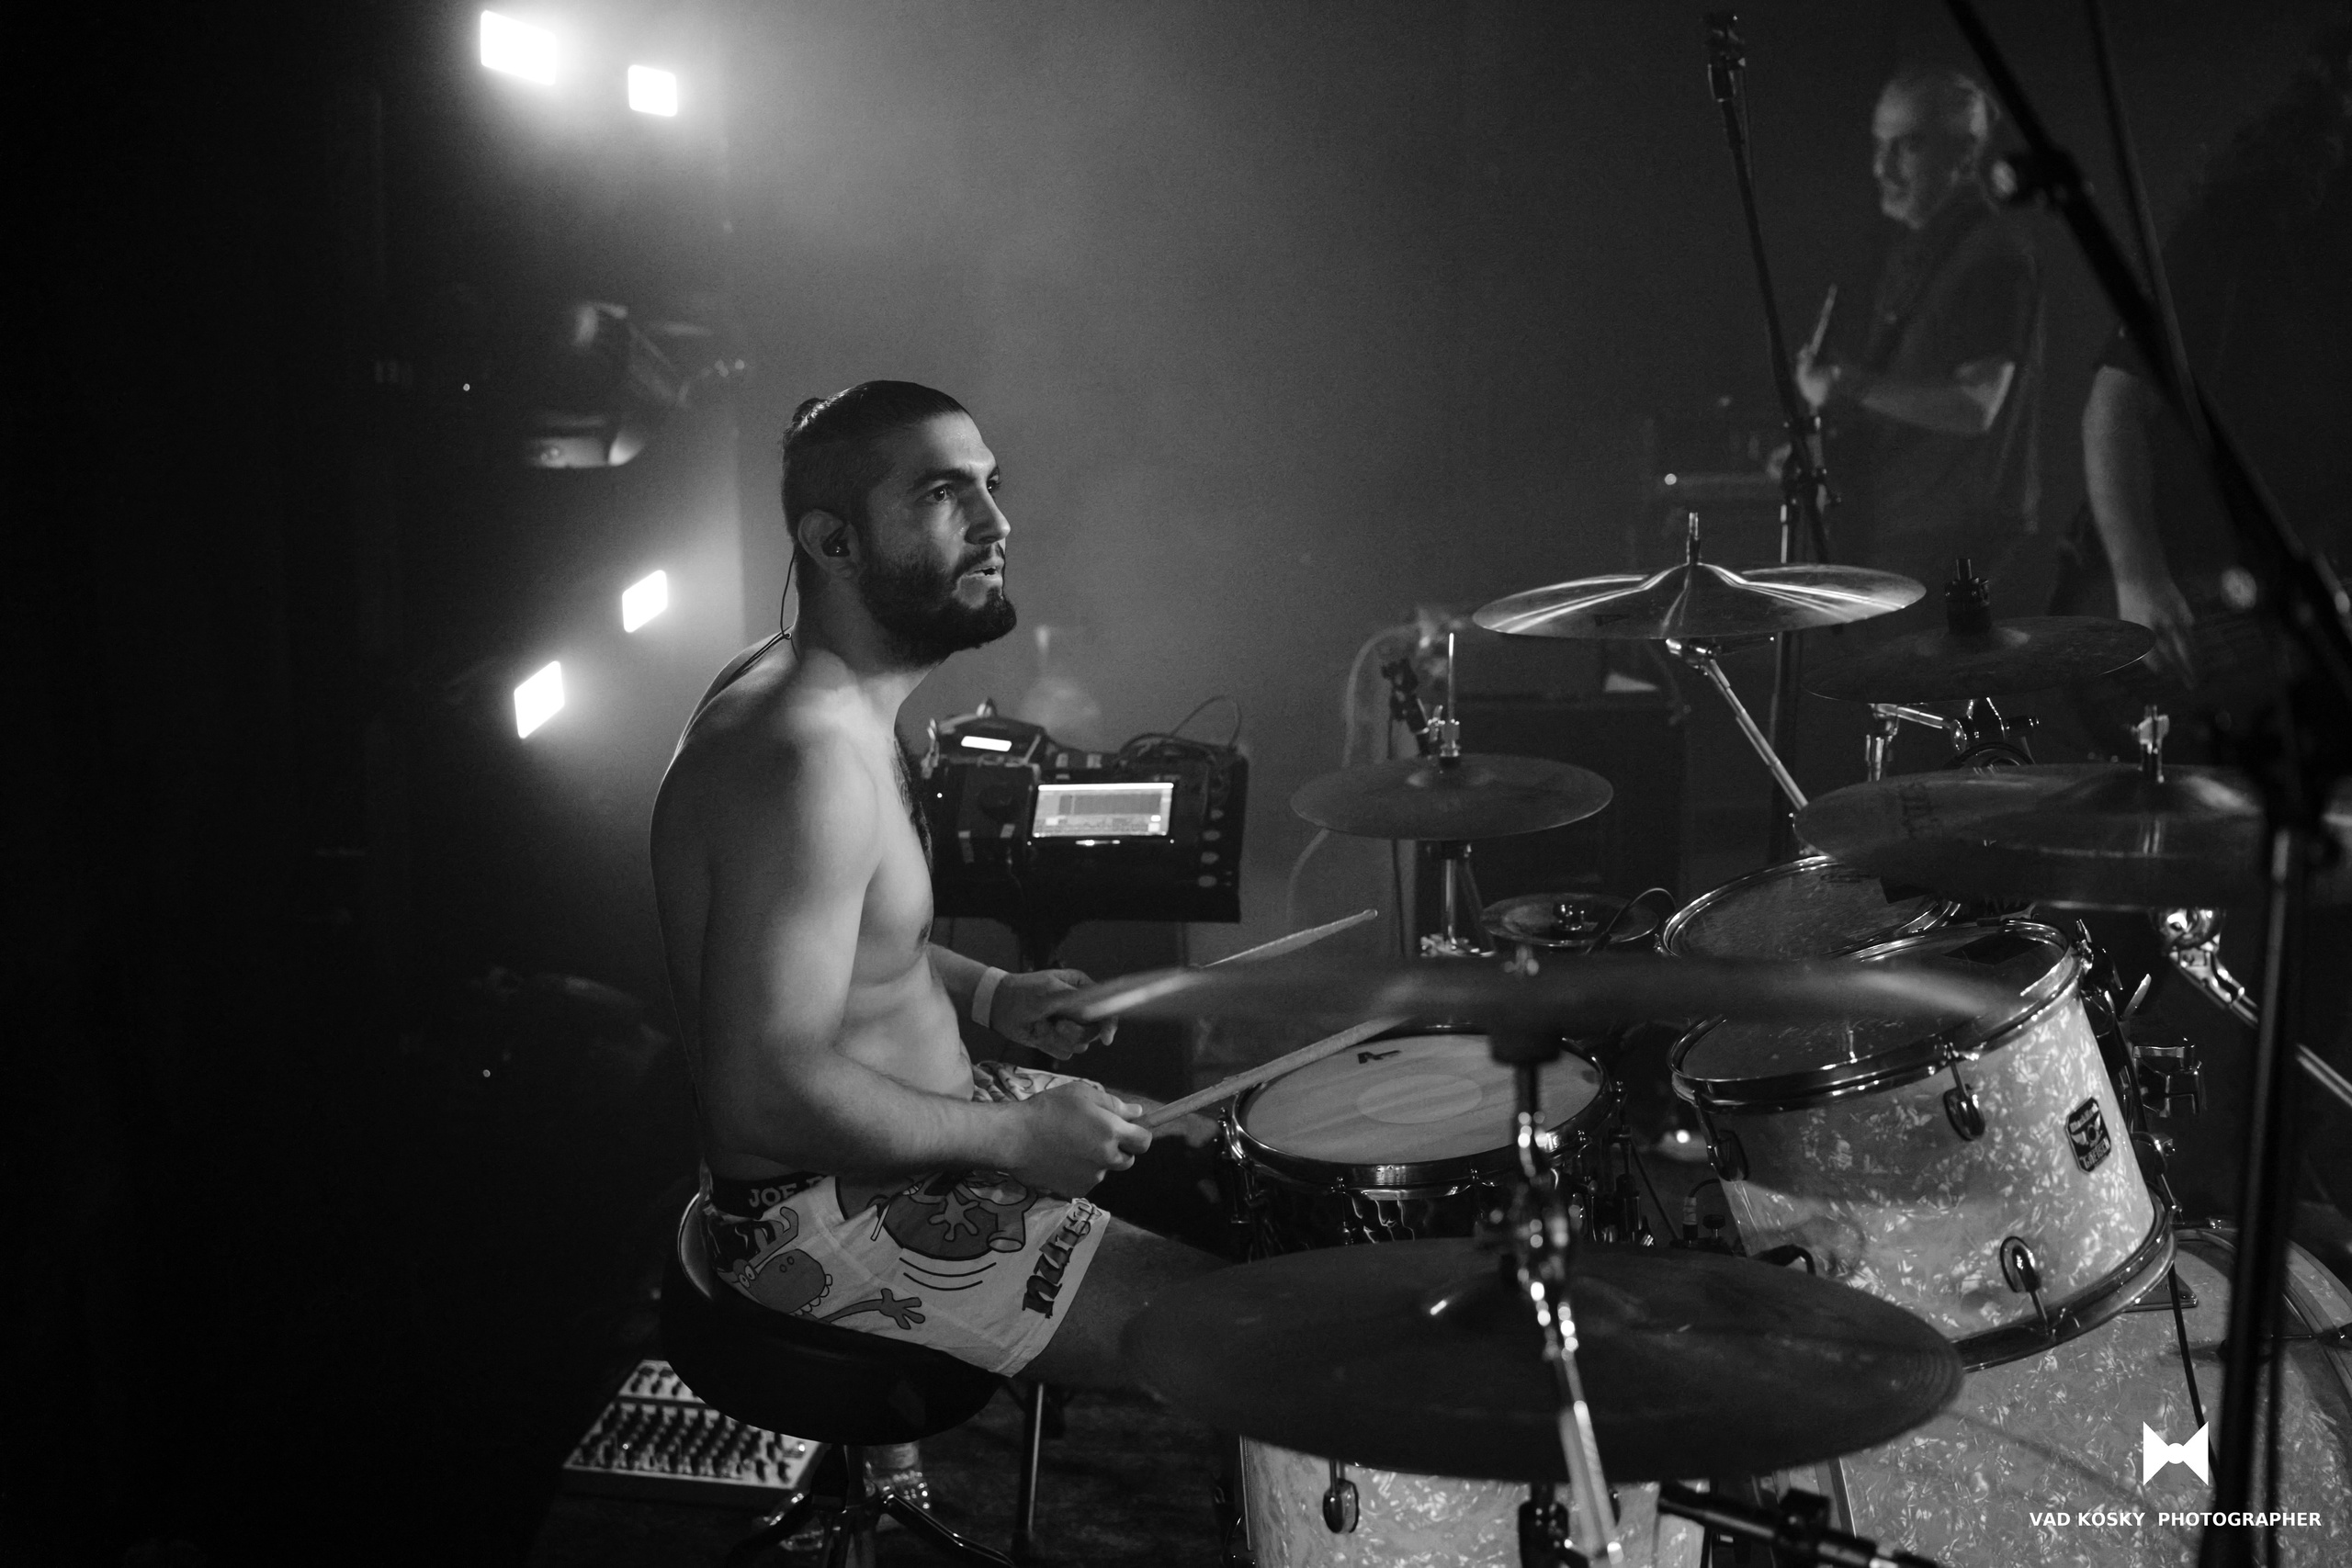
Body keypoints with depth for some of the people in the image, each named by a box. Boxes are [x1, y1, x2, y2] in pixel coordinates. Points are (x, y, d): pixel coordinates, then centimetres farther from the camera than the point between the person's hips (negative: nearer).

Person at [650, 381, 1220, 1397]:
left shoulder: (811, 691, 5)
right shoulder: (809, 752, -28)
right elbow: (768, 1096, -33)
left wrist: (985, 993, 8)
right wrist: (1019, 1140, -22)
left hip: (905, 1125, 11)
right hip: (829, 1221, -11)